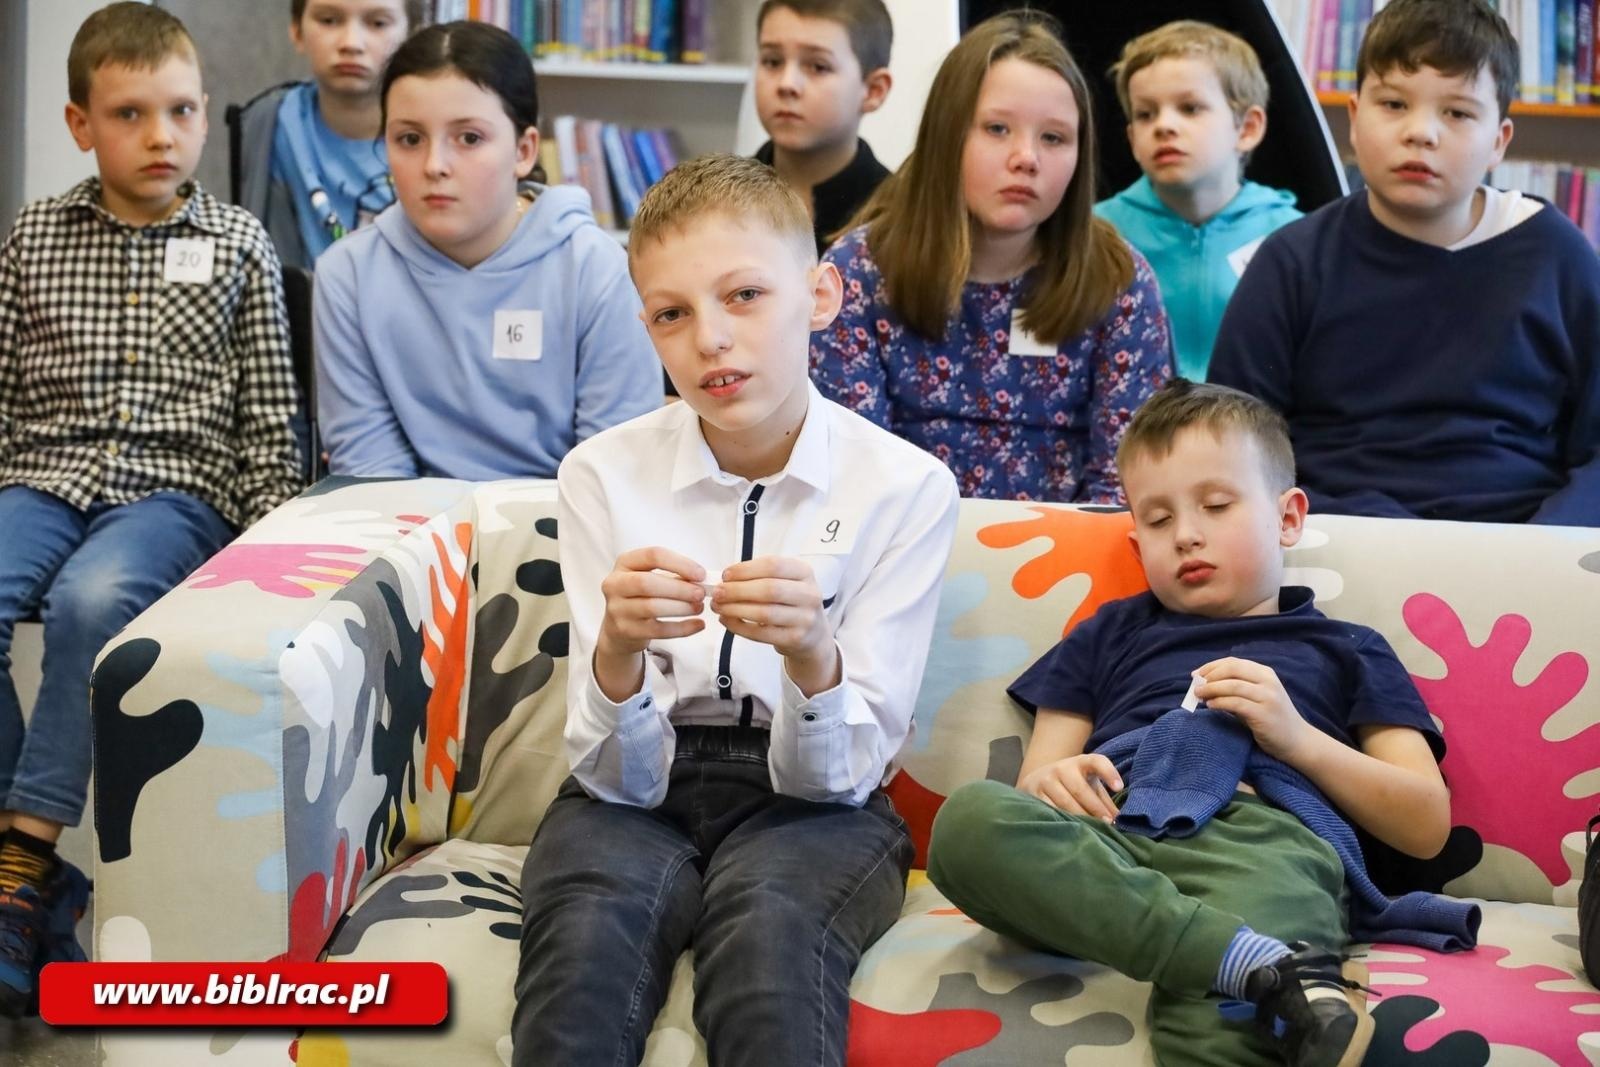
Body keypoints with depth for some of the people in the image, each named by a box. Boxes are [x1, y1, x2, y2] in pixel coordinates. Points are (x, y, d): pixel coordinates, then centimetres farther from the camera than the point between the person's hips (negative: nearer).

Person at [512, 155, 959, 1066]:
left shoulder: (907, 487, -8)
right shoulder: (603, 476, -4)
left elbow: (838, 776, -10)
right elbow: (622, 777, -7)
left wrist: (811, 655, -32)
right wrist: (617, 652, -30)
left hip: (813, 805, -1)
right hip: (640, 795, 1)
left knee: (768, 920, -35)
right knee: (590, 927, -33)